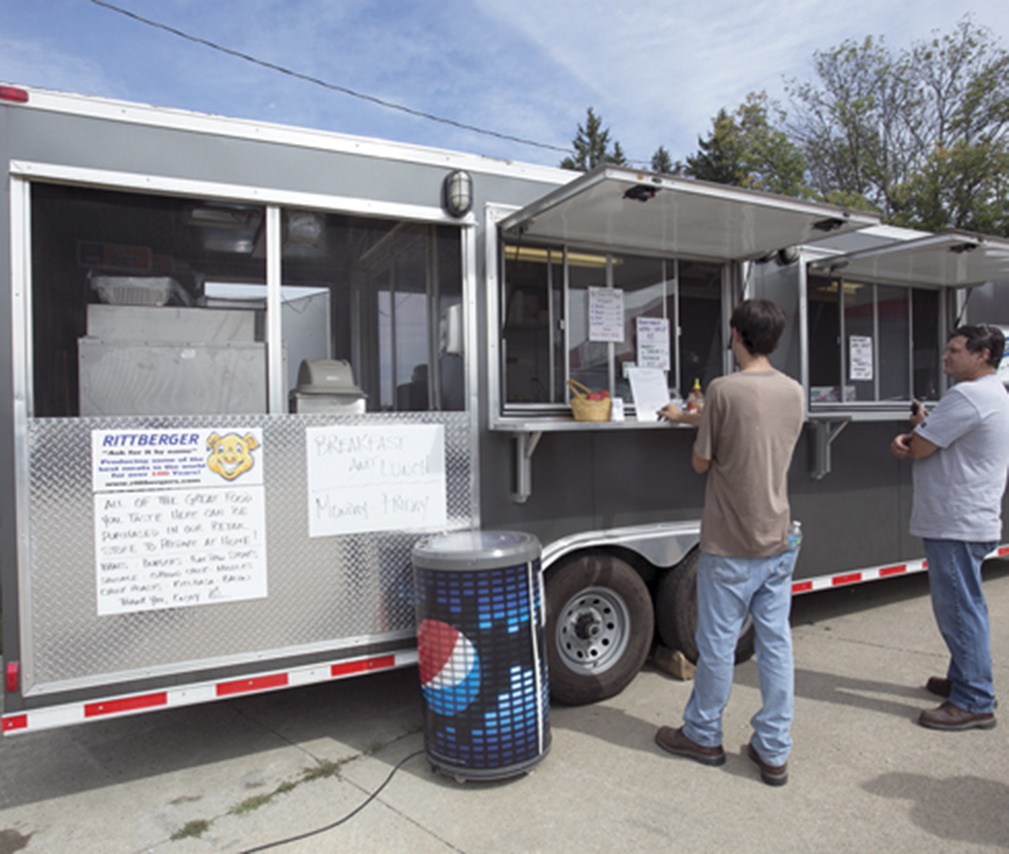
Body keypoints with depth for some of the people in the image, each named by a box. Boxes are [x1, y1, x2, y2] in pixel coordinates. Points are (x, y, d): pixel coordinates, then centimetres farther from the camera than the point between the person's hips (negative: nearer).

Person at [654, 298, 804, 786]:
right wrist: (687, 417, 29)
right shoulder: (793, 392, 4)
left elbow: (701, 463, -10)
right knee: (776, 644, 12)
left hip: (731, 545, -6)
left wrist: (696, 431, 11)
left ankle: (702, 736, 27)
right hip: (779, 543, 6)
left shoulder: (725, 389, -16)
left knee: (718, 644, 9)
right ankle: (774, 752, 22)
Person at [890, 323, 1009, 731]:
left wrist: (918, 425, 3)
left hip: (957, 524, -11)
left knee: (960, 610, -4)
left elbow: (920, 448, -18)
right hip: (970, 519, 11)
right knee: (962, 607, 20)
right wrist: (908, 438, -6)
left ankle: (974, 703, 5)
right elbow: (925, 444, 15)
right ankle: (964, 679, 33)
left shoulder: (967, 396, -19)